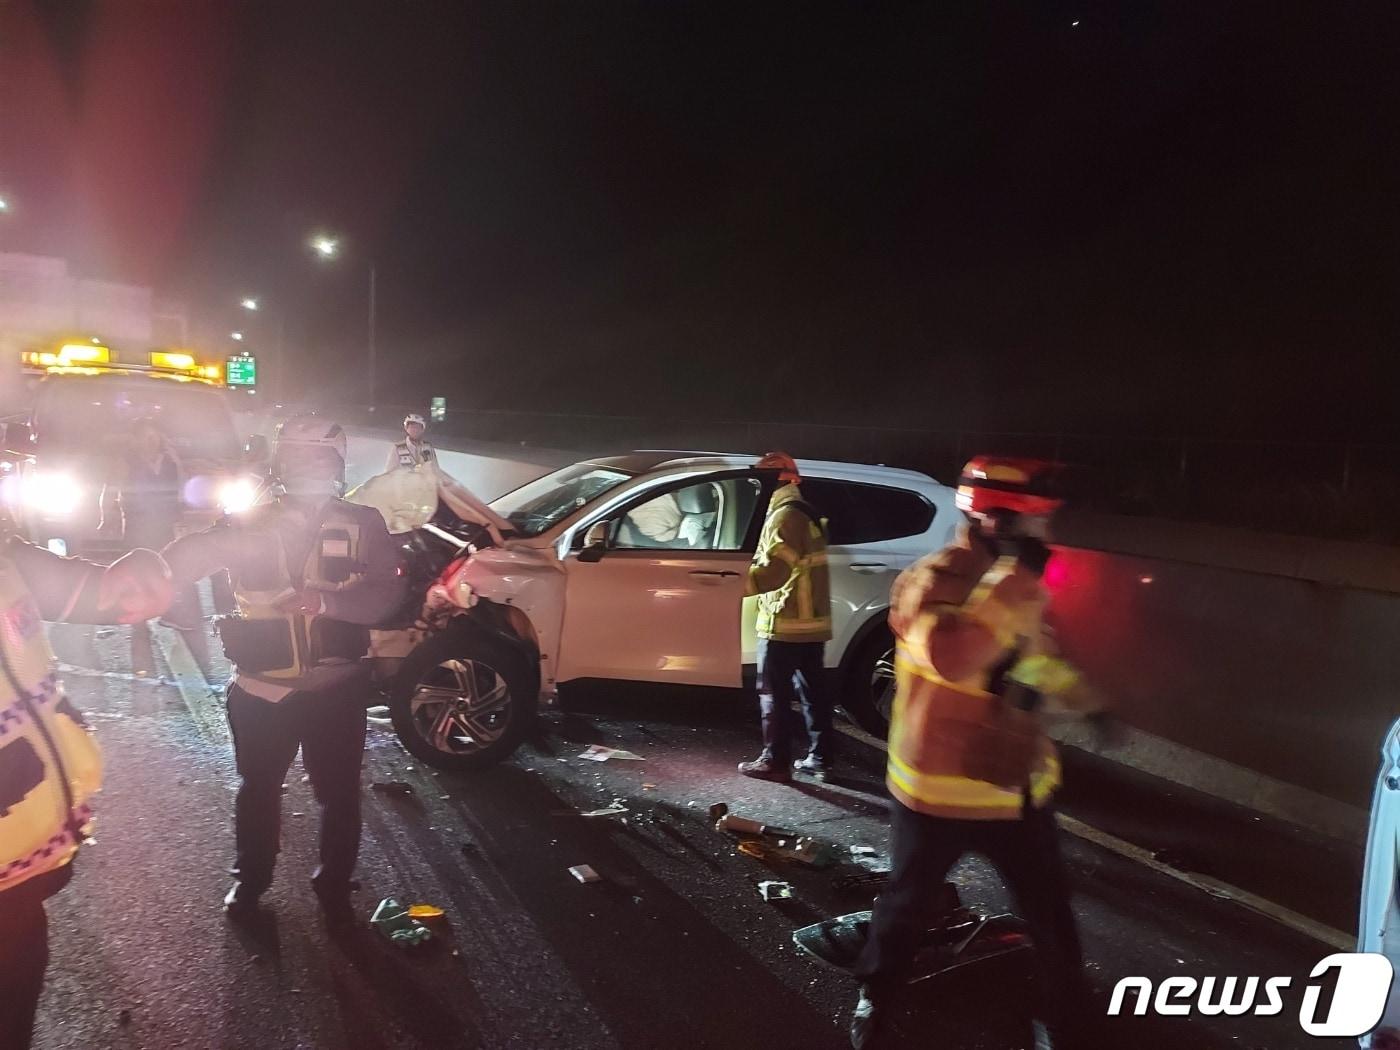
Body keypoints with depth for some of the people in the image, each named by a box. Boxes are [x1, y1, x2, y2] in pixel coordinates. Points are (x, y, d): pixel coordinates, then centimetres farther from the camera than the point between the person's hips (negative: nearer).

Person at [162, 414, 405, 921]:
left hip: (336, 687, -1)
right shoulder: (248, 523, 0)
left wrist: (324, 599, -29)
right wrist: (227, 542, -34)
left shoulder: (362, 525, -3)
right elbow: (176, 564, -12)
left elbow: (389, 592, -14)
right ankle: (249, 878, 41)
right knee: (258, 787, 18)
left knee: (339, 791, 10)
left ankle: (335, 883, 33)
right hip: (261, 688, 1)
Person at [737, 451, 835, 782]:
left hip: (786, 624, -9)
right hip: (811, 621, 9)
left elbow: (774, 569, -25)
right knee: (812, 690, 13)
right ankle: (820, 758, 19)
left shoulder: (785, 516, -14)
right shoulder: (806, 515, 18)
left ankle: (775, 761, 4)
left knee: (774, 692, -1)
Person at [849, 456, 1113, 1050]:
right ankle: (874, 996, 43)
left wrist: (1088, 703, 13)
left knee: (1052, 919, 13)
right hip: (939, 792, -6)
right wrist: (1013, 583, -34)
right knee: (908, 903, 17)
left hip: (1019, 789, 6)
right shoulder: (930, 581, -21)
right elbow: (953, 660, -41)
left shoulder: (1019, 583, 4)